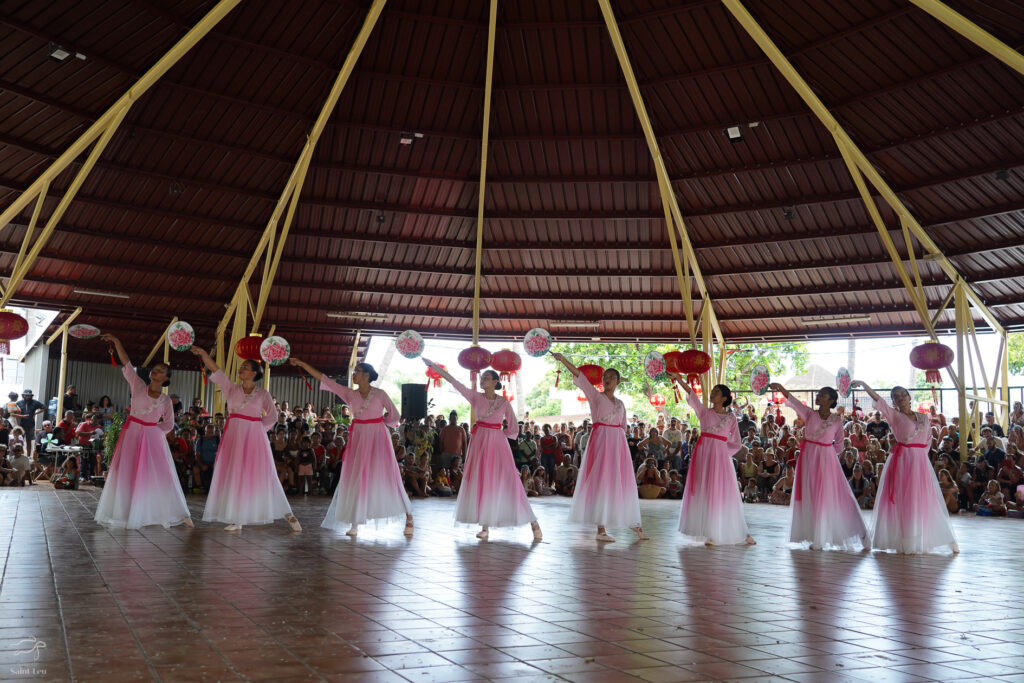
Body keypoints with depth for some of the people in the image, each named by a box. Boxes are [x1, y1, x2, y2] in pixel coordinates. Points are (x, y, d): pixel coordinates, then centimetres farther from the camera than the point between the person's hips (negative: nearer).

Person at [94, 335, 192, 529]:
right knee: (128, 475, 1)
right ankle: (127, 516, 9)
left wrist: (154, 431, -1)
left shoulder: (166, 400, 6)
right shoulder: (138, 386, 4)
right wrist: (116, 342, -9)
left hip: (153, 438, 0)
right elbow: (126, 363, -2)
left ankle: (178, 514, 2)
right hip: (132, 435, 0)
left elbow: (169, 424, 13)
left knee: (161, 475, -1)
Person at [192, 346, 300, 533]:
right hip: (233, 436, 2)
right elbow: (214, 369, 1)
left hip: (254, 437, -2)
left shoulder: (262, 393, 4)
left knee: (262, 476, -2)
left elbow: (272, 417, 6)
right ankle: (237, 520, 7)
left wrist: (260, 429, -4)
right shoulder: (231, 388, 8)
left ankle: (287, 514, 4)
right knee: (233, 476, 1)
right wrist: (203, 353, -9)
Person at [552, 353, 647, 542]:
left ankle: (632, 522, 18)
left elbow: (623, 427, 18)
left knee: (621, 482, 8)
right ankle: (601, 528, -3)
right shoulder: (595, 395, 4)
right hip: (600, 441, -4)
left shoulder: (620, 403, 17)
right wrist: (563, 360, -17)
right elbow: (578, 375, -7)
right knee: (600, 481, -6)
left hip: (618, 442, 4)